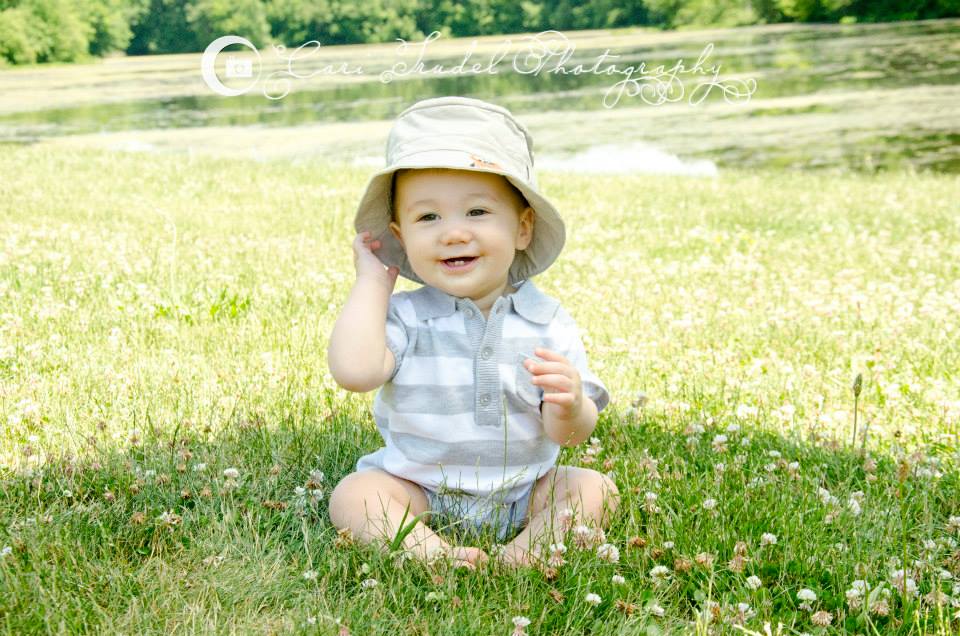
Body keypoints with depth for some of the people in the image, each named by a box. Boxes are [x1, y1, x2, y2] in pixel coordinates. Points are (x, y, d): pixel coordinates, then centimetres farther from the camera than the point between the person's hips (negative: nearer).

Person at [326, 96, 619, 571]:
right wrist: (373, 280, -17)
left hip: (523, 492, 1)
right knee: (352, 495, -22)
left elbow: (569, 434, -9)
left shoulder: (546, 322, -6)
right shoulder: (404, 316, -7)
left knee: (595, 489, -16)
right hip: (418, 492, -1)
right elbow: (354, 370, -29)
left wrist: (569, 409, -34)